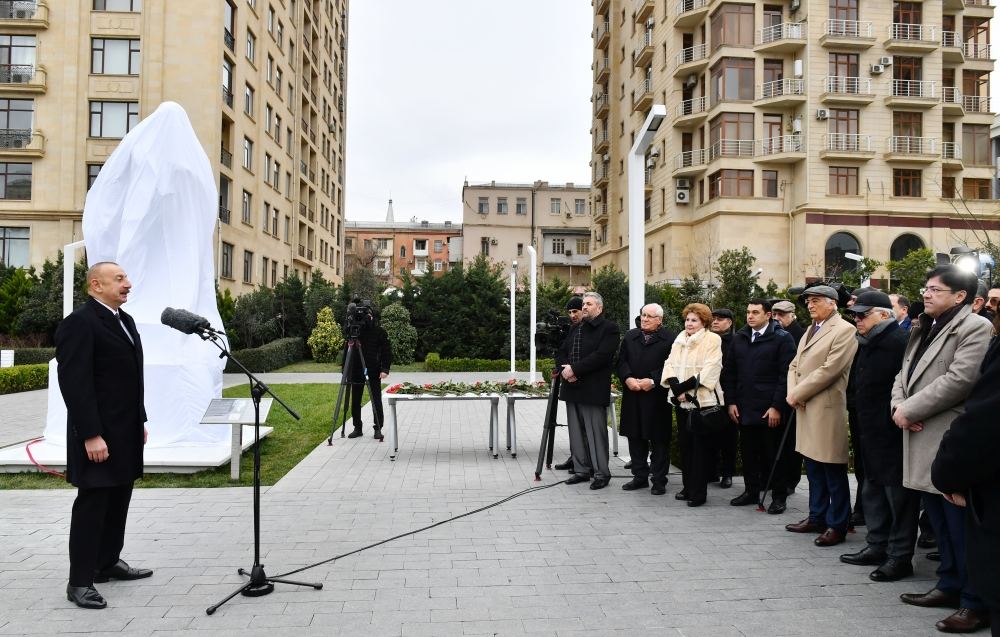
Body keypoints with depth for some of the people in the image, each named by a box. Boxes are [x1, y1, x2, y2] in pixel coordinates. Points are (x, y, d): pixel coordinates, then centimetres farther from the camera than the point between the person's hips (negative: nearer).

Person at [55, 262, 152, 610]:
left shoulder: (125, 319, 14)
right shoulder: (79, 323, -14)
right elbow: (74, 383, -19)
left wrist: (141, 420, 17)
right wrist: (91, 435, -22)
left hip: (126, 431, 9)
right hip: (98, 434, -8)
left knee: (119, 499, 14)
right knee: (92, 503, -2)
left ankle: (108, 562, 27)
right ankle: (80, 581, 7)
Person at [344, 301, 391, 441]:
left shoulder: (378, 330, -3)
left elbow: (387, 351, -4)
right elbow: (346, 351, 6)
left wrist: (385, 369, -15)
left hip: (373, 372, -2)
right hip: (356, 372, 2)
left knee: (376, 402, 1)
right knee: (355, 402, 7)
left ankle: (378, 429, 10)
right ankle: (357, 428, 18)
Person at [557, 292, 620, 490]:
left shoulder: (609, 328, -5)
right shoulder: (576, 328, 18)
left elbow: (601, 356, -17)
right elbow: (561, 353, 16)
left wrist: (575, 369, -17)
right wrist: (565, 369, -5)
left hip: (594, 390, -7)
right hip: (572, 388, 7)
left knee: (596, 433, -2)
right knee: (576, 433, 11)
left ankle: (601, 473, 8)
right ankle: (582, 470, 21)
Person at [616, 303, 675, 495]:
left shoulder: (670, 339, -4)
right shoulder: (630, 336, 13)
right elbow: (621, 362, 8)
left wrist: (653, 381, -17)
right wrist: (628, 378, -8)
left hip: (658, 397, -5)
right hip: (632, 395, 5)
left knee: (659, 439, 2)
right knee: (635, 437, 10)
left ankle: (659, 480, 11)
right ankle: (640, 476, 22)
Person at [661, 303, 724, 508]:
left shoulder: (712, 339, -4)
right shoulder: (679, 340, 14)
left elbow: (709, 371, -13)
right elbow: (670, 364, 7)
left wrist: (683, 387, -17)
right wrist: (676, 388, -10)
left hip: (703, 400, -6)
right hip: (682, 401, 6)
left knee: (700, 446, -2)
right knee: (685, 444, 10)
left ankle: (699, 492, 4)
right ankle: (688, 487, 21)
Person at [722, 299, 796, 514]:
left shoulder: (782, 339, -6)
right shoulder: (739, 338, 10)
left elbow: (786, 375, -10)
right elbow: (729, 371, 13)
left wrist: (777, 406, -14)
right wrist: (731, 401, 6)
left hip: (770, 410, -5)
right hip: (744, 408, 5)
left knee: (773, 454, 4)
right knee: (748, 452, 11)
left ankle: (778, 496, 15)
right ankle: (751, 491, 24)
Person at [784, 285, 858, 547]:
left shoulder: (844, 330, -9)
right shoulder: (810, 330, 19)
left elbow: (829, 369, -17)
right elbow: (795, 365, 18)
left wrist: (797, 393, -12)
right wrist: (792, 393, -1)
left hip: (827, 408, -8)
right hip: (805, 407, 8)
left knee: (833, 472, 0)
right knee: (813, 469, 16)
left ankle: (837, 525, 9)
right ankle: (817, 517, 26)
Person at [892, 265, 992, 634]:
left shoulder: (975, 327, -9)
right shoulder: (923, 330, 19)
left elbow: (959, 380, -19)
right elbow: (904, 374, 17)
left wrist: (911, 410, -15)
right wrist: (899, 406, -3)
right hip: (923, 441, 9)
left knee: (961, 526, -3)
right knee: (940, 523, 17)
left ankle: (975, 603, 7)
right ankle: (950, 586, 29)